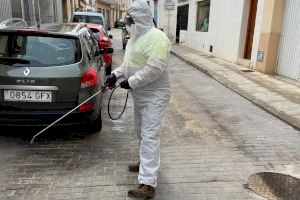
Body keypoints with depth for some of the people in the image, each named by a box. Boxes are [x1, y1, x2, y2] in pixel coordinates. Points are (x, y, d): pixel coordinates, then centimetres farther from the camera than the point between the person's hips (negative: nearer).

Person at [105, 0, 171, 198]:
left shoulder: (156, 37, -19)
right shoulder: (137, 37, 13)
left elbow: (155, 67, -28)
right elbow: (130, 62, 20)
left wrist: (131, 82, -23)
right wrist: (116, 74, 6)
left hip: (154, 96, -10)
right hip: (141, 95, 10)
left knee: (149, 136, -11)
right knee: (141, 132, 20)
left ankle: (148, 184, -8)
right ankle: (146, 162, 40)